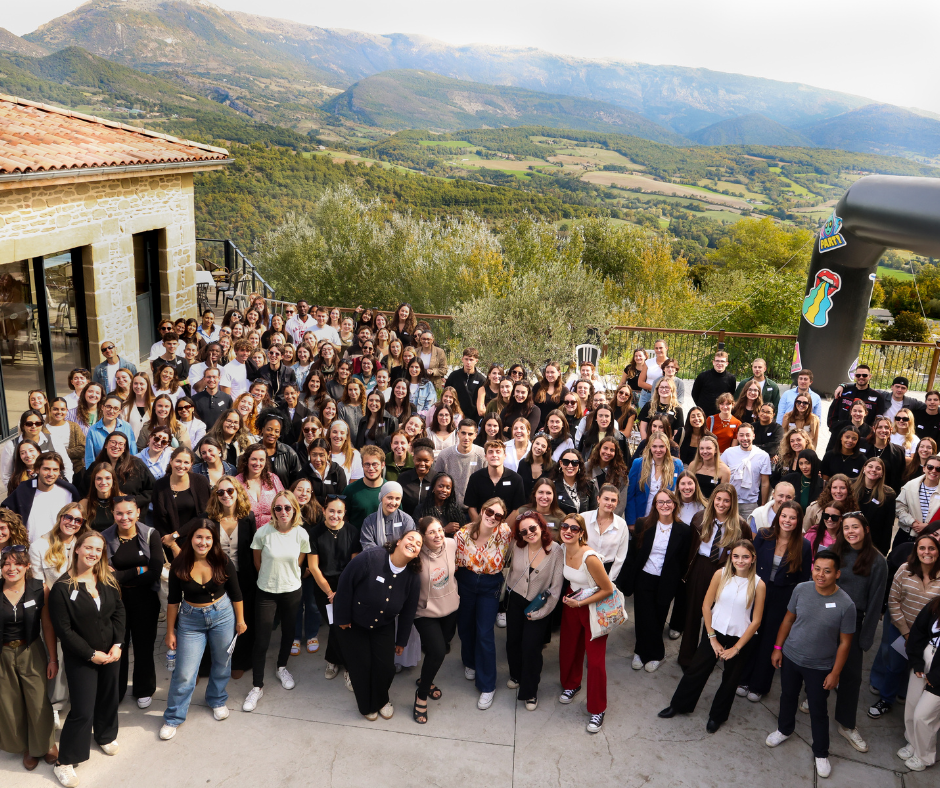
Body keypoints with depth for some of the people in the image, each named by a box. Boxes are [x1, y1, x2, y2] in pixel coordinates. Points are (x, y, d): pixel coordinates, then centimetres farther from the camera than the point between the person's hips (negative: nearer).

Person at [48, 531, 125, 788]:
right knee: (82, 710, -3)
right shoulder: (62, 588, -16)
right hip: (80, 659, -5)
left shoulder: (108, 581, -1)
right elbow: (63, 629, -15)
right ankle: (65, 762, 15)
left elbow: (119, 612, 2)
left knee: (108, 698, 19)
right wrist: (91, 654, -15)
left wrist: (117, 644, -9)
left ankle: (106, 736, 45)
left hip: (111, 653, 5)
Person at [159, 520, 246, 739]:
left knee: (221, 663, 16)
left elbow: (235, 594, -1)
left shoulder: (223, 562, -13)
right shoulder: (180, 565, -13)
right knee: (184, 672, 1)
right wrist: (170, 631, -1)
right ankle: (173, 718, 20)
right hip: (191, 620, 0)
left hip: (223, 616, 1)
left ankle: (217, 700, 42)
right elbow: (173, 600, -4)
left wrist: (240, 620, 4)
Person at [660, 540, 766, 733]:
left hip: (741, 638, -1)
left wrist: (736, 648, -8)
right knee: (696, 670, 9)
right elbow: (706, 606, -5)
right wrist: (712, 638, -6)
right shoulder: (721, 575, -10)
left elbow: (756, 621, -9)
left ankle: (717, 715, 37)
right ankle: (679, 705, 30)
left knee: (729, 680, 15)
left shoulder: (758, 585, -13)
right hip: (715, 632, 1)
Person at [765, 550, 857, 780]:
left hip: (820, 667, -3)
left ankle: (821, 754, 34)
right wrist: (778, 647, 3)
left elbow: (844, 642, -12)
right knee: (788, 697, 24)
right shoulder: (801, 590, -15)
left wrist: (835, 673, -9)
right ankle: (784, 729, 50)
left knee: (818, 711, 12)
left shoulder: (845, 604, -22)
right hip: (790, 658, 3)